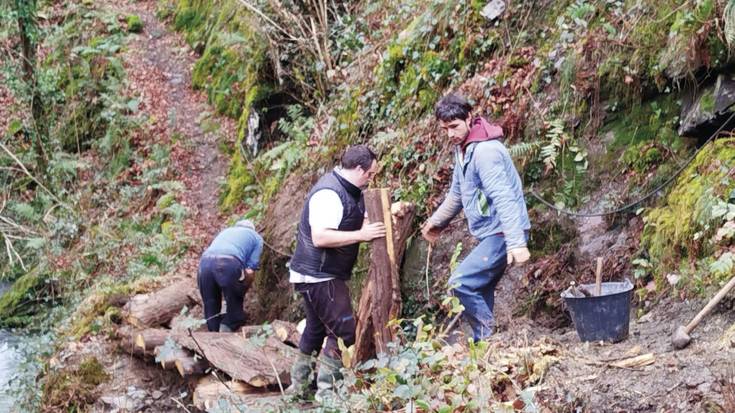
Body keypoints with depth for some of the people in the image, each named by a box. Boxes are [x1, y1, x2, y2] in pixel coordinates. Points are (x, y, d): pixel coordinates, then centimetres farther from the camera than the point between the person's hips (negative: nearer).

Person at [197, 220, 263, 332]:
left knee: (211, 308, 17)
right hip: (229, 264, -4)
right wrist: (241, 293, 27)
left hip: (205, 263, 4)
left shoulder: (225, 231, 40)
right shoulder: (256, 238, 27)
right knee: (235, 311, 14)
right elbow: (249, 271, 12)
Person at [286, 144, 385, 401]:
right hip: (318, 276, -11)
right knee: (344, 331, -8)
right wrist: (361, 235, -29)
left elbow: (358, 222, 19)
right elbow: (320, 237, -31)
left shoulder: (351, 191, 9)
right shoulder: (329, 194, -23)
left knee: (316, 329, 19)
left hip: (319, 276, 11)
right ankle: (326, 392, -3)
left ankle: (299, 385, 30)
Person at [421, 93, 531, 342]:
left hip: (502, 234, -10)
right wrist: (436, 221, 31)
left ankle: (488, 338, -5)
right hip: (490, 234, 10)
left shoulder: (485, 151, -20)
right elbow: (457, 193, 27)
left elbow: (504, 198, -28)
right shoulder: (462, 149, 12)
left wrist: (516, 242, -34)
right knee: (480, 291, 10)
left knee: (461, 283, -16)